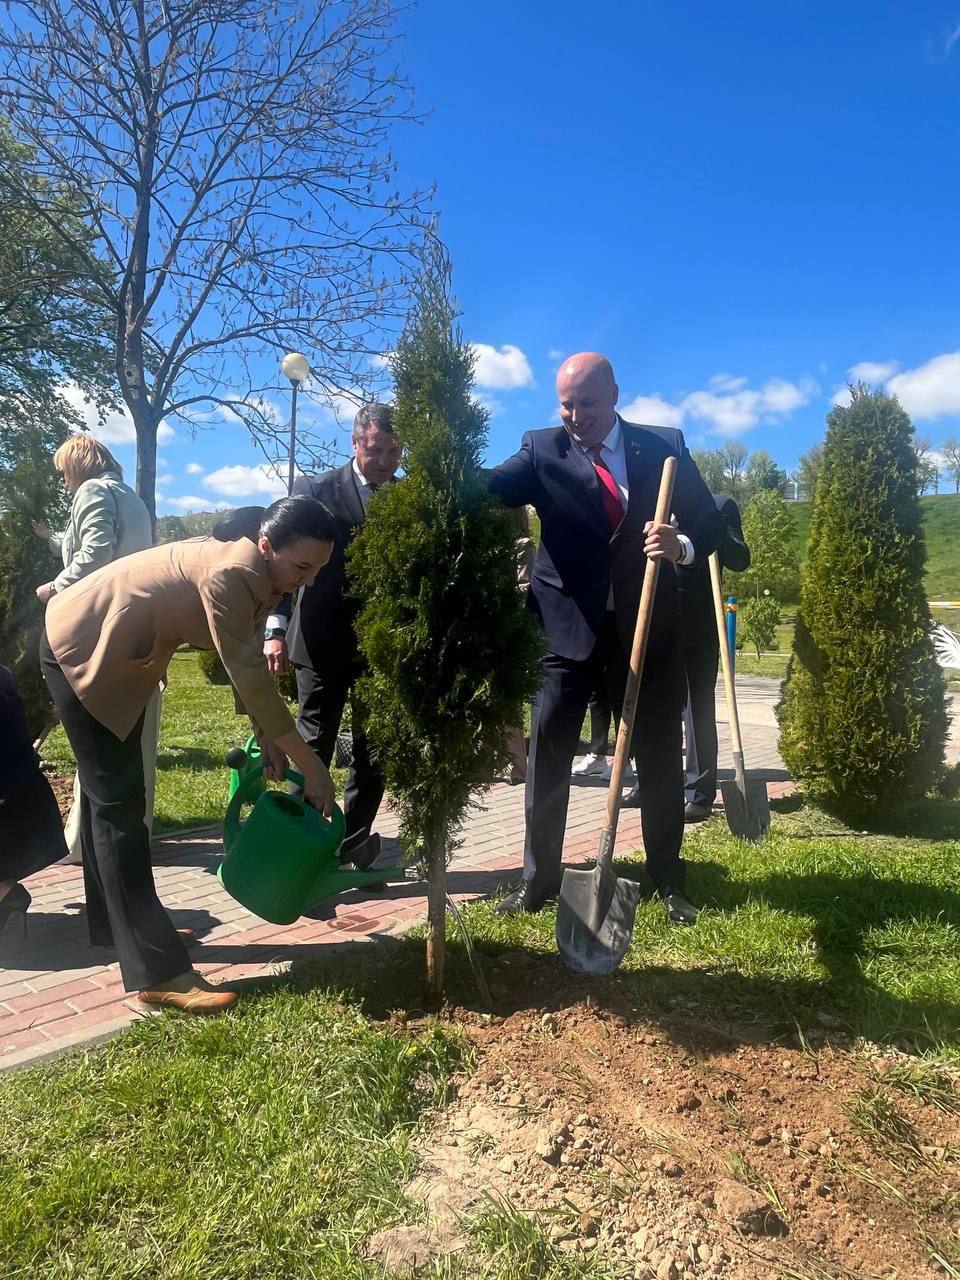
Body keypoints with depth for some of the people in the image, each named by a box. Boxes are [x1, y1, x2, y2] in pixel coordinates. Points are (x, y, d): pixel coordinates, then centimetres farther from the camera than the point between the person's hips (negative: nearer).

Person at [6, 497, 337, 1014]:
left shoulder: (255, 575, -5)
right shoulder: (229, 575, -33)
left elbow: (248, 667, 2)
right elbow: (250, 678, -33)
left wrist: (268, 739, -6)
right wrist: (310, 766, -27)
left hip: (117, 657, 10)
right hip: (80, 649, -10)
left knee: (109, 793, 18)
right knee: (118, 804, -10)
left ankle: (112, 924, 34)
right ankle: (157, 972, -6)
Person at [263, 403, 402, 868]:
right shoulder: (315, 490, -1)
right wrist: (276, 629, -10)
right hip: (323, 640, -3)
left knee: (374, 750, 9)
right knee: (314, 746, 3)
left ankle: (353, 844, 22)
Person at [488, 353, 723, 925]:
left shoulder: (665, 445, 3)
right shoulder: (542, 450, -1)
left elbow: (710, 522, 3)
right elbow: (485, 490, -18)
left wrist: (683, 546, -19)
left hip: (648, 624, 1)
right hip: (567, 624, -1)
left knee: (660, 755, 9)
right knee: (548, 750, 1)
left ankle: (668, 879, 27)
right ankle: (538, 877, 17)